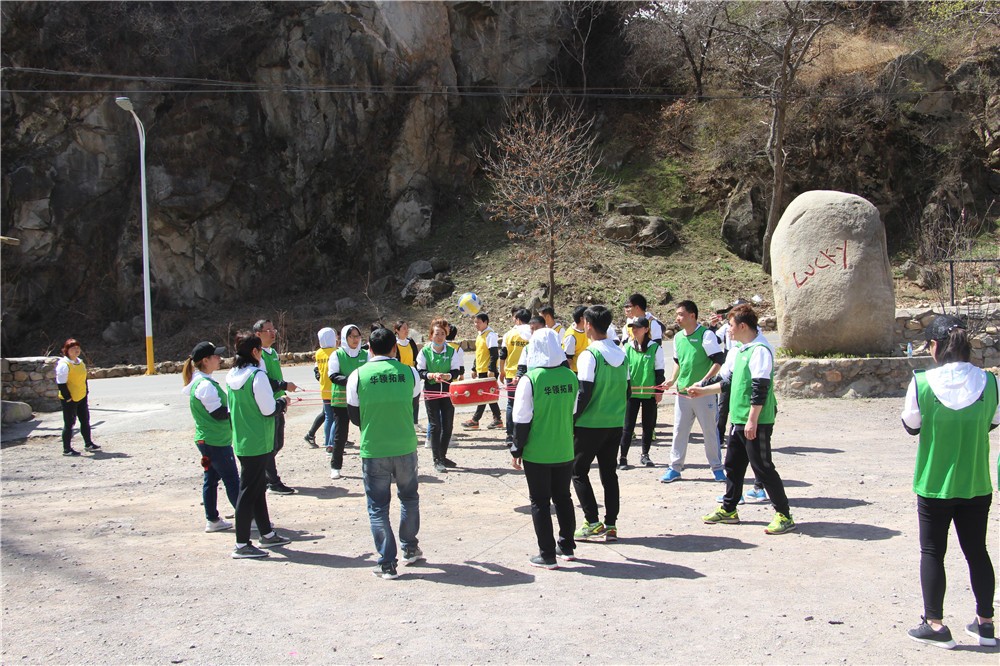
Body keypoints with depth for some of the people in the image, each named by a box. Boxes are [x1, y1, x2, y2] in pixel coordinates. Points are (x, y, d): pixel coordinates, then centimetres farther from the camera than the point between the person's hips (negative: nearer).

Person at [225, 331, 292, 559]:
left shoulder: (231, 376, 7)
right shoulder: (257, 375, -18)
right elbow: (269, 409, -18)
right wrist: (282, 402, 3)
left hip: (241, 441, 8)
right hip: (258, 443, -8)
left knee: (258, 487, 18)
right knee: (249, 491, -3)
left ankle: (267, 534, 30)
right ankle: (242, 545, 2)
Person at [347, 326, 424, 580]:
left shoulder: (358, 376, -7)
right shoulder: (409, 373, -3)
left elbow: (354, 417, 2)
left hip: (373, 451, -2)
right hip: (405, 448, 2)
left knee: (377, 507, 8)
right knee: (409, 497, 23)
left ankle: (387, 564, 9)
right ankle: (410, 549, 33)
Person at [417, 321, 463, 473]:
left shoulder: (451, 351, 1)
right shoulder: (425, 351, -3)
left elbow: (457, 370, -2)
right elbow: (420, 372, -3)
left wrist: (447, 375, -22)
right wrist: (432, 375, -20)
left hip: (447, 391, 3)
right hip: (431, 391, -2)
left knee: (448, 425, 8)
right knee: (435, 426, -3)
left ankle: (443, 456, 25)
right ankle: (437, 460, 2)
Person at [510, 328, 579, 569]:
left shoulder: (530, 380, -15)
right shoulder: (570, 377, -2)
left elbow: (522, 420, -12)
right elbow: (573, 412, 9)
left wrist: (517, 450, -3)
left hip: (537, 453, -5)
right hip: (564, 451, 5)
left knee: (540, 502, 5)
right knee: (563, 497, 19)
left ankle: (548, 555, 8)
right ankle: (567, 546, 28)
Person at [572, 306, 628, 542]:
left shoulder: (590, 354, -15)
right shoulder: (621, 354, 7)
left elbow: (584, 393, -17)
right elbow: (627, 390, 12)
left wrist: (572, 418, -8)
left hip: (590, 424, -6)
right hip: (615, 423, 7)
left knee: (578, 471, 5)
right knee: (609, 473, 12)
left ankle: (592, 523, -1)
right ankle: (611, 525, 11)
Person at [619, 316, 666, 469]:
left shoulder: (655, 348, -2)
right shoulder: (627, 347, 3)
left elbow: (659, 371, 1)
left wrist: (659, 391, -2)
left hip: (649, 392, 0)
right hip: (631, 392, 1)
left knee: (649, 425, 9)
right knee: (627, 426, -1)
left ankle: (645, 455, 23)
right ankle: (623, 457, 4)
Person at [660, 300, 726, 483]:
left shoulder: (706, 334, -11)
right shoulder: (678, 337, 8)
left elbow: (718, 360, -14)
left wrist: (703, 381, -21)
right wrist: (673, 379, 7)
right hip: (682, 391, 6)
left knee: (710, 430, 4)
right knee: (679, 430, 7)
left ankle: (717, 467, 17)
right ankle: (675, 467, 14)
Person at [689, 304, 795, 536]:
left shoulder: (760, 350, -17)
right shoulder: (743, 350, 13)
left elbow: (760, 389, -22)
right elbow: (729, 380, 23)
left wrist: (752, 420, -23)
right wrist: (703, 391, 26)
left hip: (756, 423, -10)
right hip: (739, 420, 10)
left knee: (763, 467, -4)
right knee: (733, 465, 16)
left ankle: (784, 516, 4)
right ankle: (728, 510, 27)